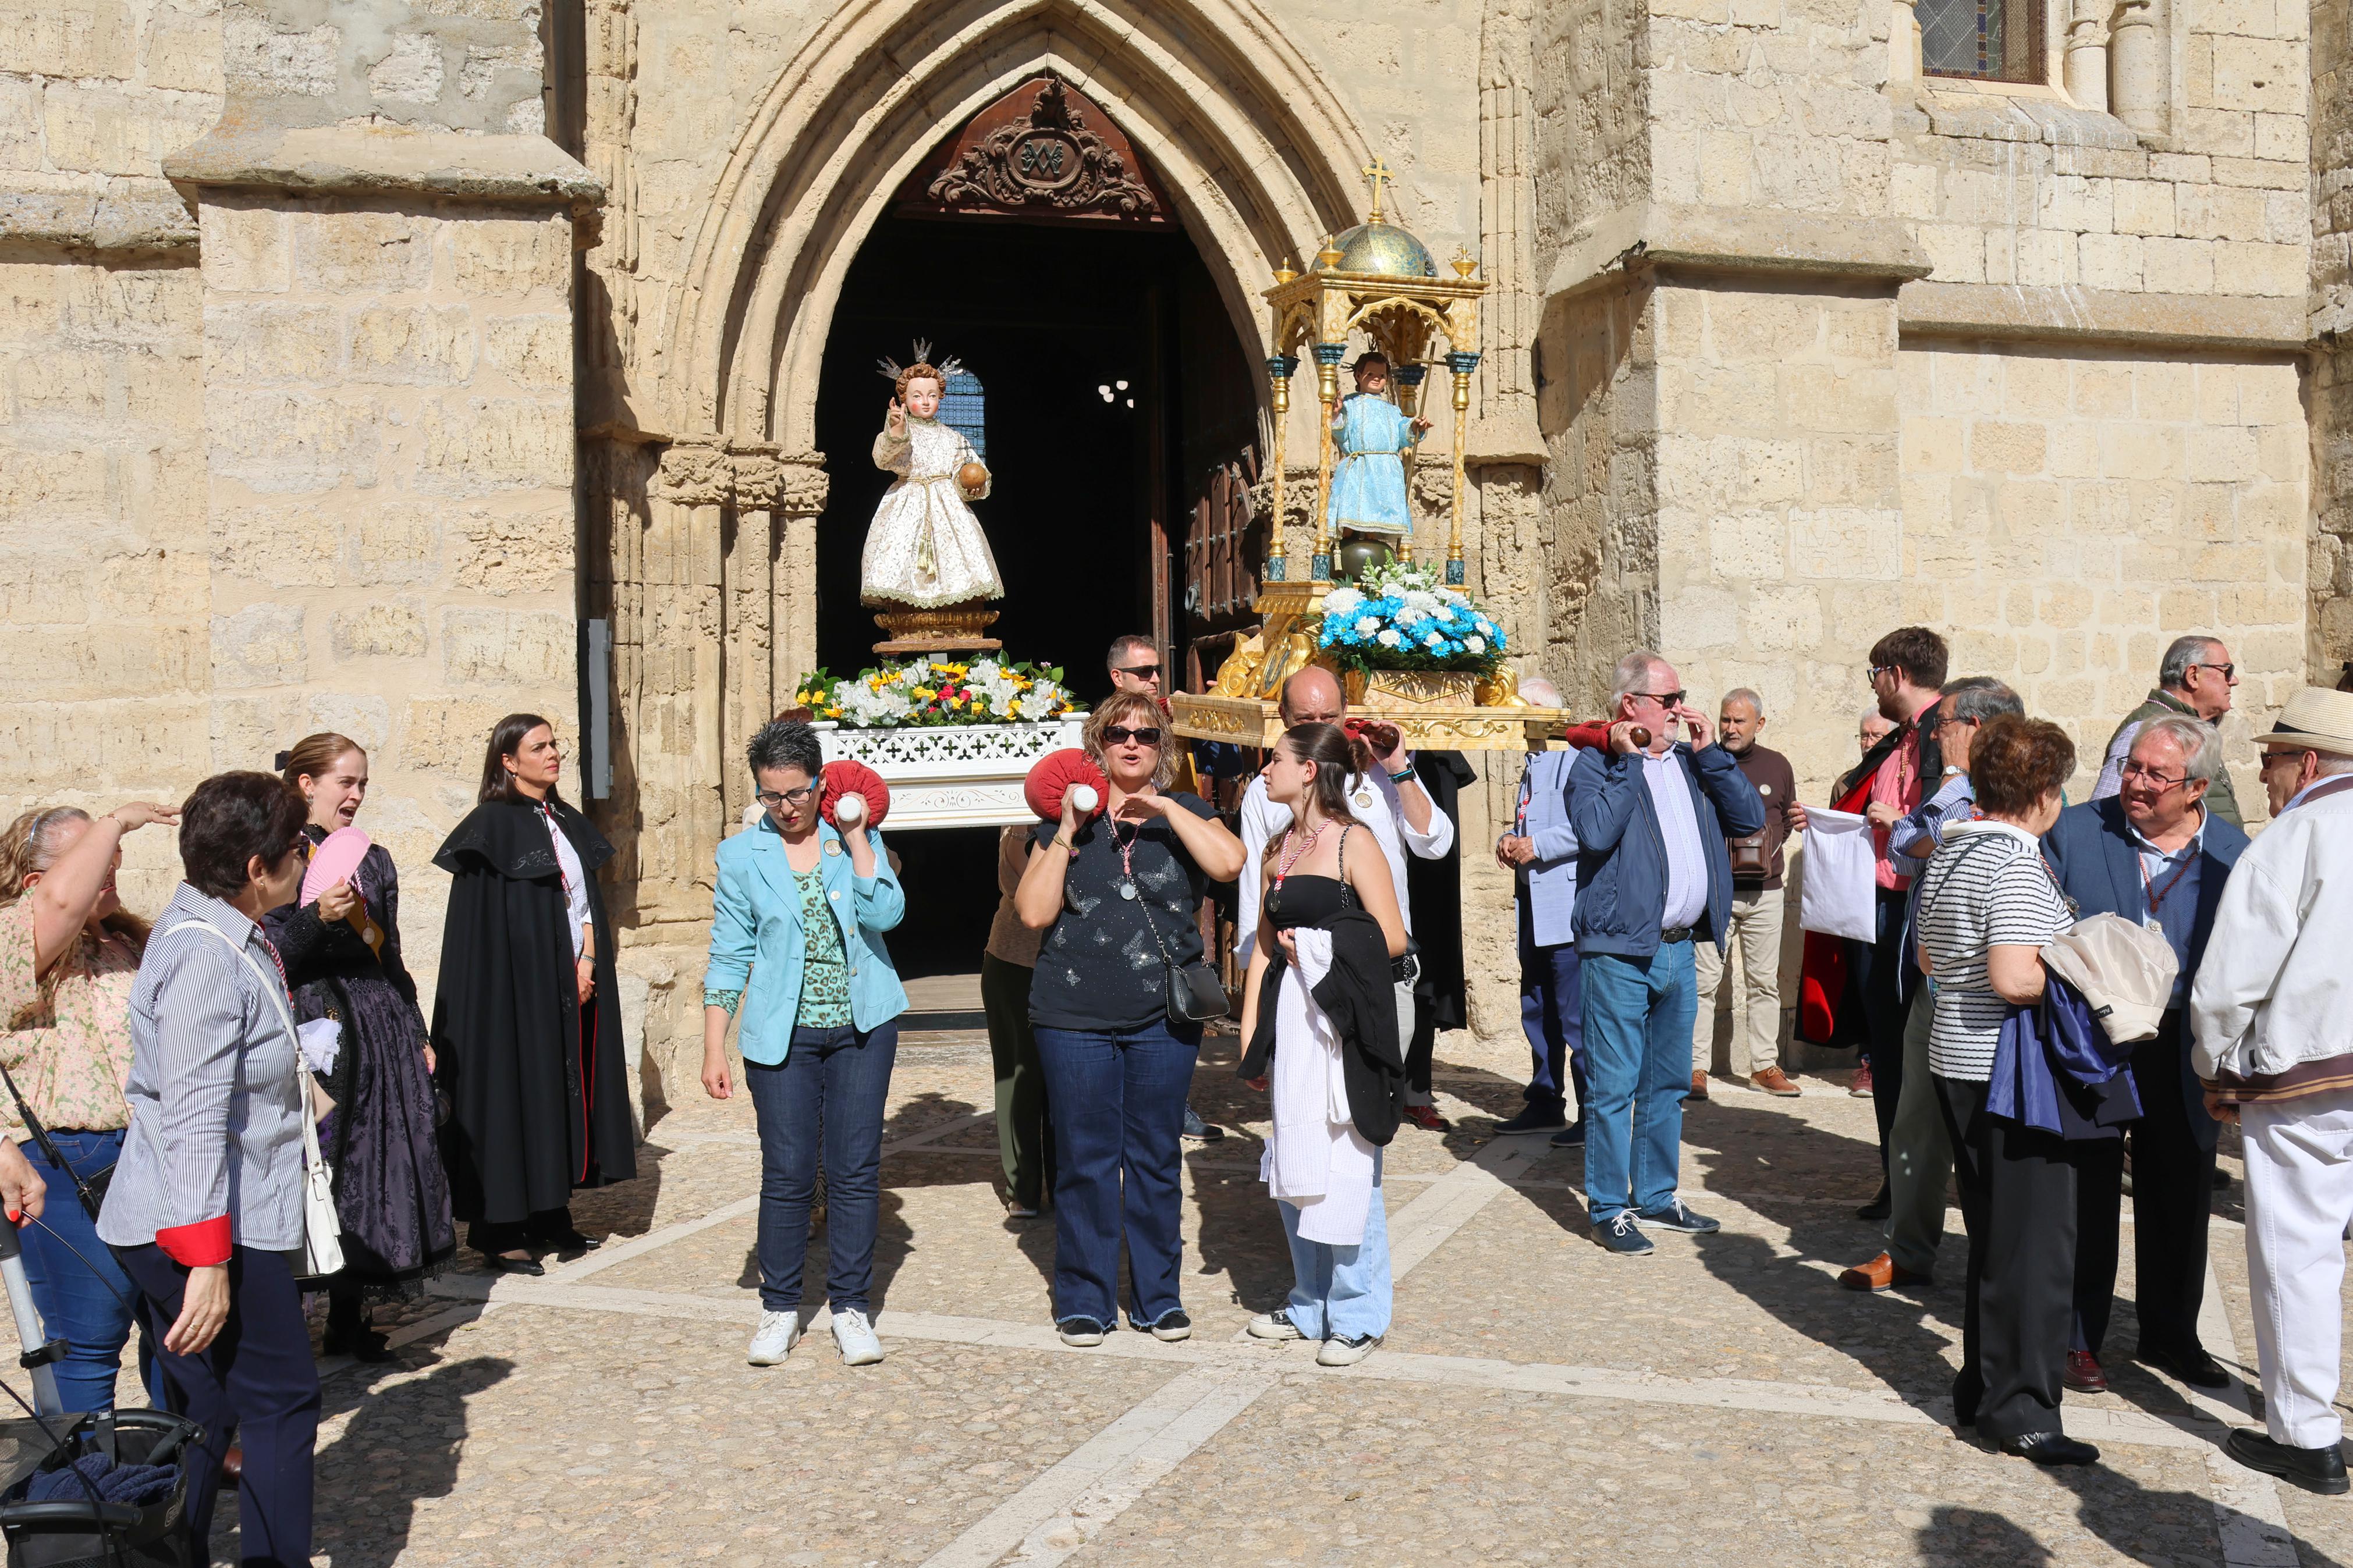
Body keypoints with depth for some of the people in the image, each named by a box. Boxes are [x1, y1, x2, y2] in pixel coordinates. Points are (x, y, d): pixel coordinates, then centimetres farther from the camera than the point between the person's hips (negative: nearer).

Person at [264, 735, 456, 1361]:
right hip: (314, 1033, -6)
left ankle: (349, 1319, 15)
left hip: (379, 1030, 6)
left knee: (379, 1164, 6)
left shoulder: (374, 860, 15)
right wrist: (316, 917, -26)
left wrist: (417, 1035, 17)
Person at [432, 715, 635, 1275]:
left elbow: (588, 900, 12)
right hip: (516, 986, -7)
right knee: (513, 1091, -4)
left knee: (562, 1094, 10)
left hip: (573, 983, 7)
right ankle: (498, 1229, 3)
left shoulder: (569, 824, 13)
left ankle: (550, 1217, 20)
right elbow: (483, 922, -12)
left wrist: (588, 961, -4)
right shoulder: (494, 824, -9)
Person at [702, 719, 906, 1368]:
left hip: (862, 1025, 1)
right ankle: (780, 1308, 18)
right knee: (787, 1173, 1)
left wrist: (856, 837, -11)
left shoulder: (857, 839, 3)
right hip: (782, 1034, 0)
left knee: (856, 1168, 3)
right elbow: (728, 956, 3)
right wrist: (714, 1049, -1)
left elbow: (885, 912, -13)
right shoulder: (742, 856, 3)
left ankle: (851, 1306, 16)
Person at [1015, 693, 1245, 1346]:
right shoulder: (1065, 821, 8)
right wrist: (1065, 834, -8)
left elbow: (1229, 863, -14)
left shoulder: (1185, 816, 8)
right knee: (1085, 1160, 4)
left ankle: (1158, 1296, 21)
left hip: (1164, 1020, 1)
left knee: (1156, 1158, 8)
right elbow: (1033, 911, -3)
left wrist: (1164, 808, -12)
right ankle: (1084, 1300, 16)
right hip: (1077, 1019, 0)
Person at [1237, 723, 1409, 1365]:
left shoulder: (1352, 843, -7)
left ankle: (1357, 1317, 11)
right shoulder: (1278, 850, 14)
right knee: (1293, 1165, 12)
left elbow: (1392, 937, -11)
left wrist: (1320, 950, -5)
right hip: (1289, 1018, 7)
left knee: (1345, 1165, -2)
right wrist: (1250, 1035, 12)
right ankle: (1310, 1306, 26)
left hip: (1343, 1020, -7)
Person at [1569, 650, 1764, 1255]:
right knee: (1615, 1087, -2)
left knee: (1669, 1083, 16)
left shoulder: (1691, 761, 15)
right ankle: (1608, 1209, 8)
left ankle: (1656, 1196, 28)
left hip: (1679, 949, 7)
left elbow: (1750, 818, 7)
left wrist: (1710, 753, 2)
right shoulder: (1595, 763, -5)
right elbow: (1595, 832, -23)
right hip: (1619, 950, -7)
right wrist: (1628, 761, -14)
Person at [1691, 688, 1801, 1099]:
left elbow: (1788, 821, 22)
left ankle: (1764, 1067, 15)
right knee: (1704, 980, -4)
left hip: (1764, 891, 3)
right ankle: (1696, 1068, 1)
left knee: (1764, 981, 7)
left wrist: (1795, 823, 4)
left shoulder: (1777, 765, 11)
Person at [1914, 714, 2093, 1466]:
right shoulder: (2016, 865, -18)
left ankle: (1983, 1387, 24)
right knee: (2034, 1237, -2)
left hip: (1958, 1061, 9)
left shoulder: (1950, 852, 11)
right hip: (2011, 1070, -9)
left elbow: (1929, 958, 21)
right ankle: (2018, 1406, 2)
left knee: (1993, 1233, 17)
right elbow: (2015, 980, -28)